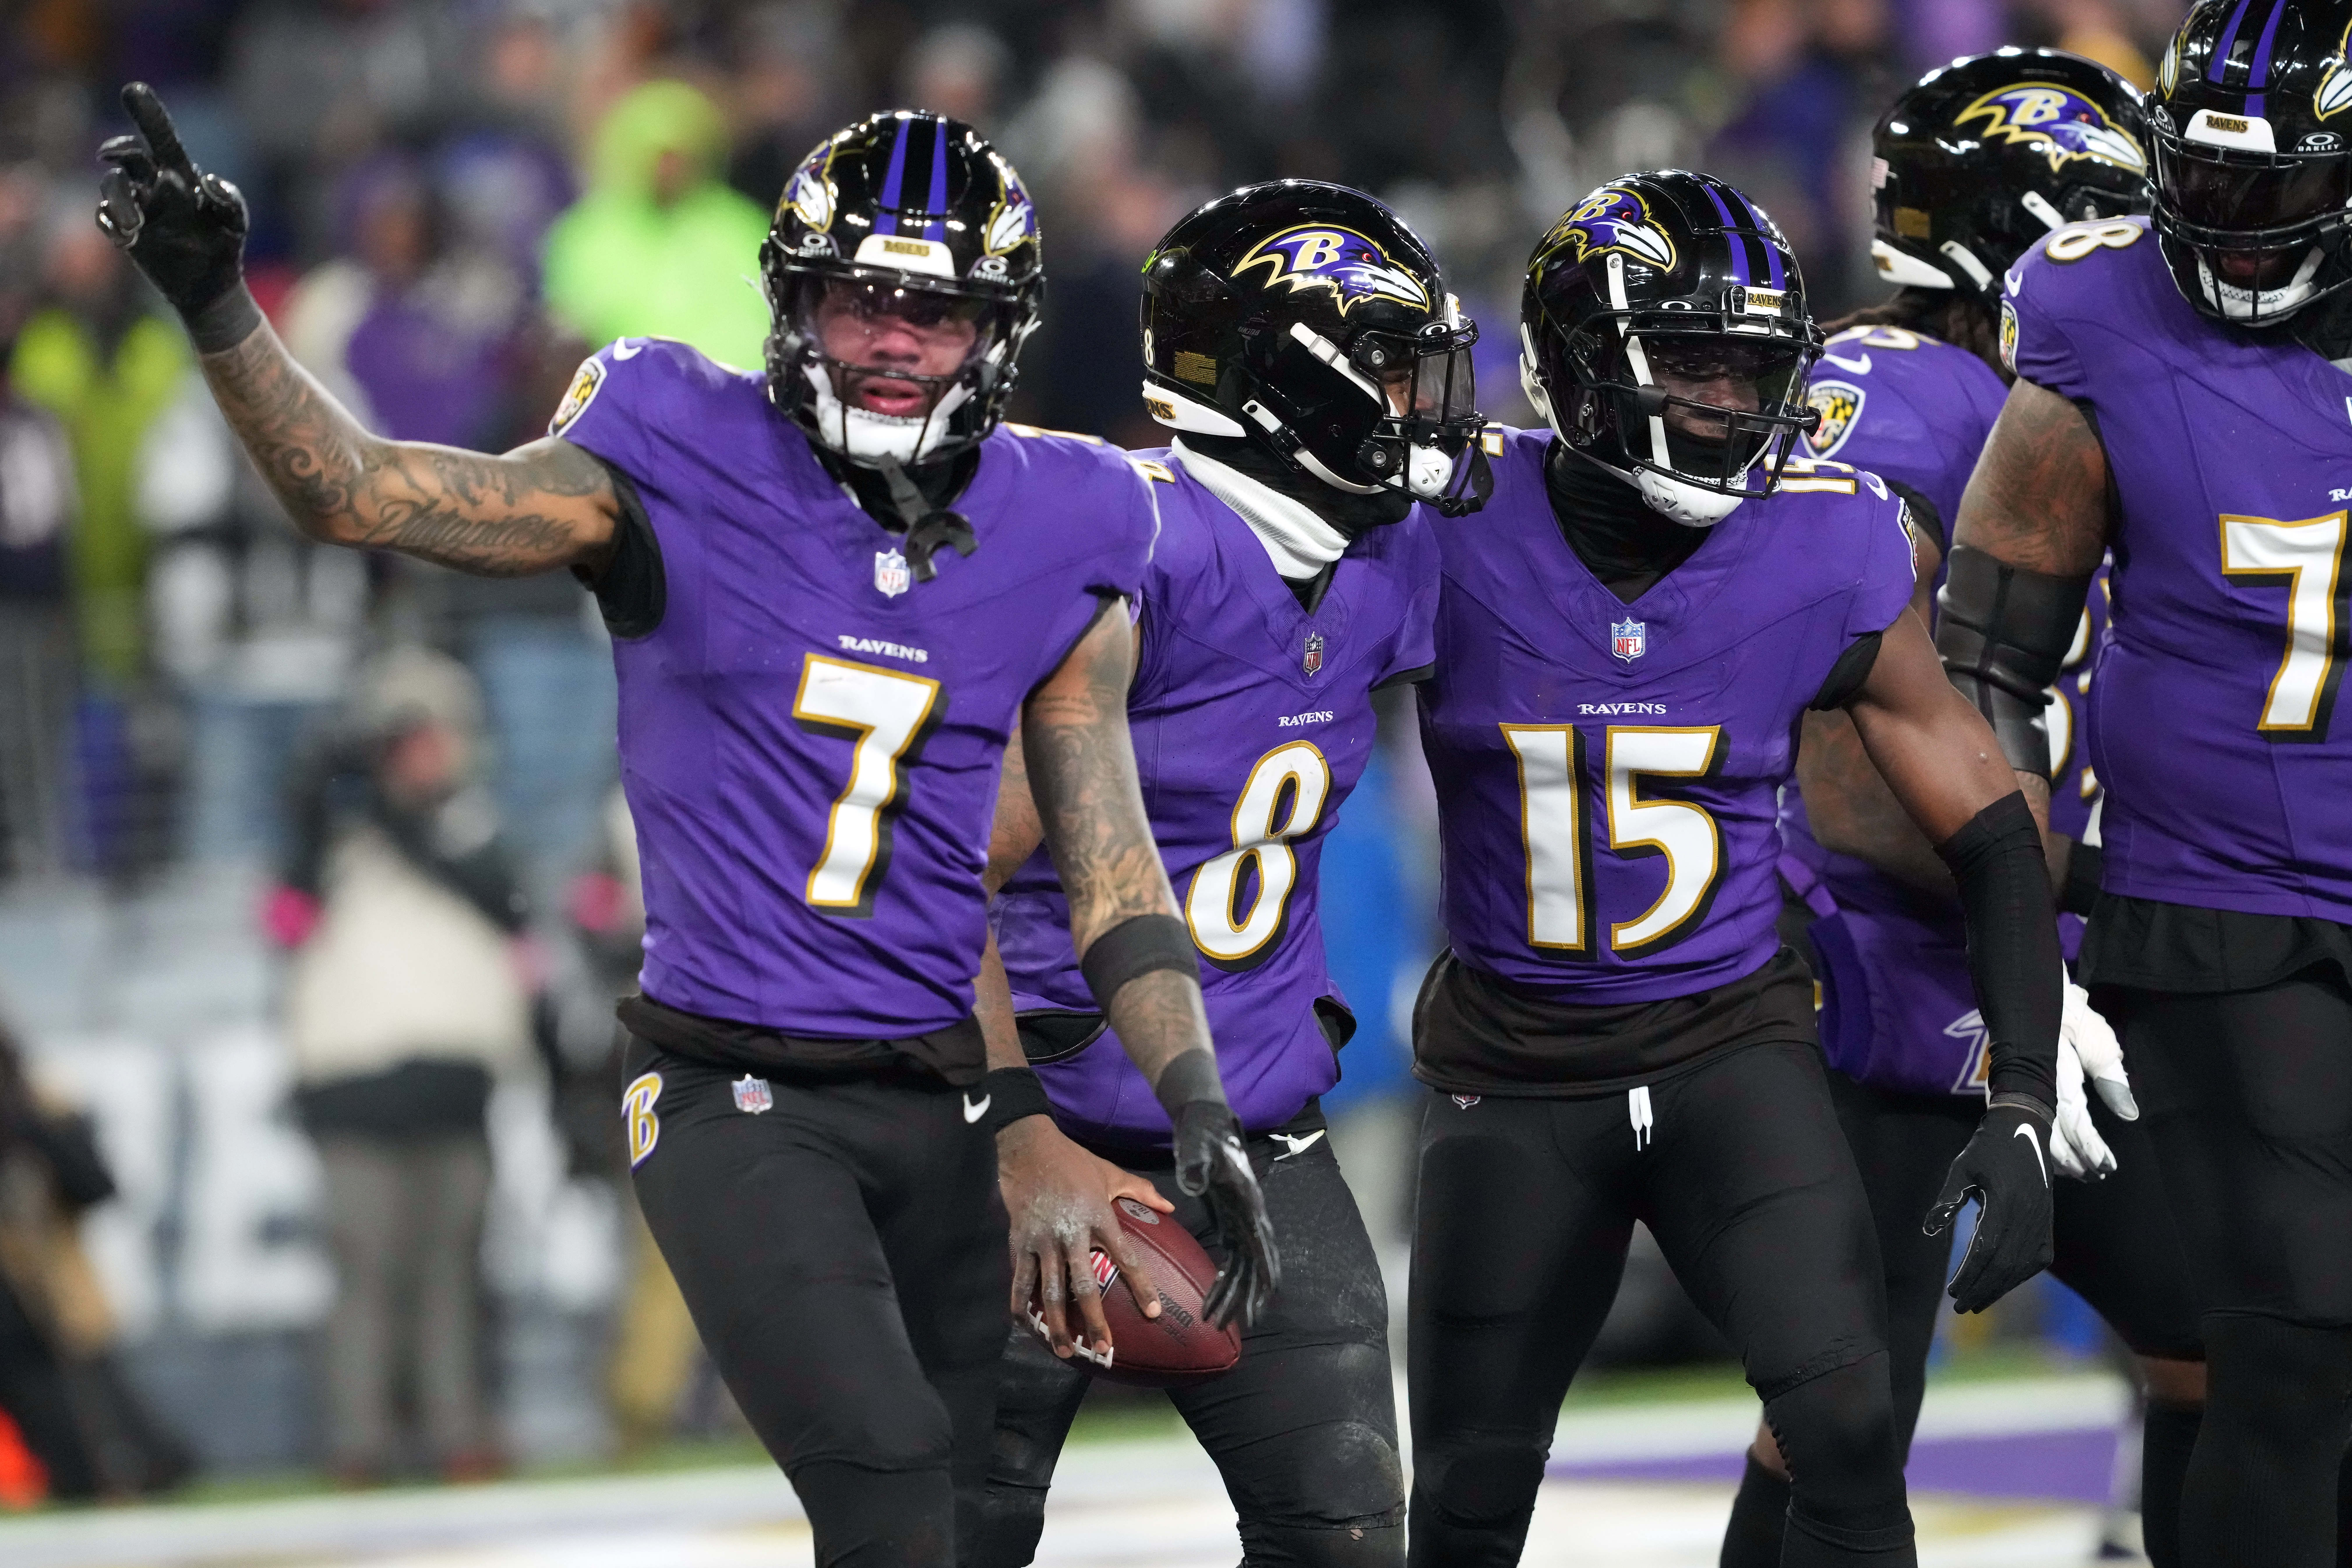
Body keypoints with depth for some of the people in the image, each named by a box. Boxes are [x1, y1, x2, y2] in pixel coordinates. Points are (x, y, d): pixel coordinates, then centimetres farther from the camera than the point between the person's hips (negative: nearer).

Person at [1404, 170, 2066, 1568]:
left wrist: (2024, 1109, -11)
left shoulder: (1828, 557, -10)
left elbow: (1994, 835, -3)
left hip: (1732, 1044, 0)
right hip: (1515, 1071, 0)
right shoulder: (1463, 536, -13)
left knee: (1846, 1425, -21)